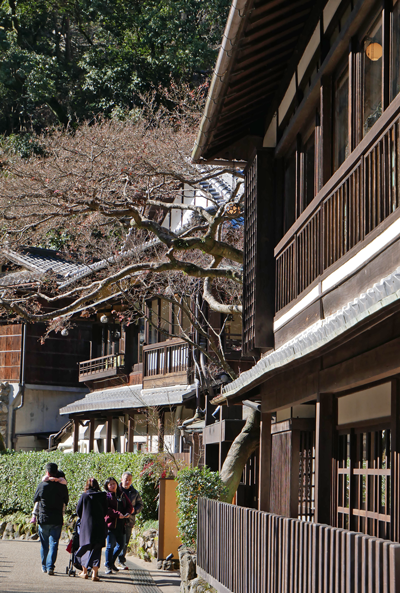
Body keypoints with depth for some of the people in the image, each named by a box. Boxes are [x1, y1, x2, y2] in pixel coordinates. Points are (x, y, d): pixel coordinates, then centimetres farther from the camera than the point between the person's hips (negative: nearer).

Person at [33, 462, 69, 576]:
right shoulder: (62, 487, -4)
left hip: (43, 519, 0)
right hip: (57, 519, 0)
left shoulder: (42, 485, -7)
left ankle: (44, 566, 22)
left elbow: (35, 500, 7)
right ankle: (50, 566, -10)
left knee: (44, 544, 13)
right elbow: (66, 502, 11)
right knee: (53, 544, 0)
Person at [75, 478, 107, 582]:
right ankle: (94, 573, -8)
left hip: (86, 525, 0)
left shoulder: (84, 496, -3)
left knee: (85, 548, 14)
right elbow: (105, 512, 5)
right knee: (96, 549, 2)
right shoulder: (102, 496, 0)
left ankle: (84, 571, 19)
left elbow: (78, 511, 3)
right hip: (99, 526, 0)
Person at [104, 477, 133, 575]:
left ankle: (112, 562, 28)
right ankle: (108, 566, 0)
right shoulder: (106, 496, -3)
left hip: (120, 524, 6)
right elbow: (106, 509, -15)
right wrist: (118, 514, -22)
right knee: (110, 545, -9)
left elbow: (129, 505, 17)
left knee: (120, 545, 10)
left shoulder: (122, 495, 15)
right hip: (110, 523, -6)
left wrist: (127, 513, -4)